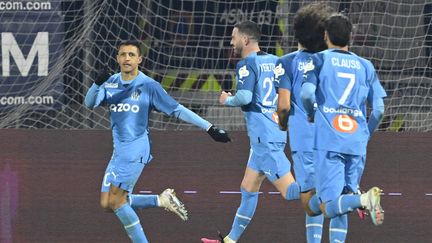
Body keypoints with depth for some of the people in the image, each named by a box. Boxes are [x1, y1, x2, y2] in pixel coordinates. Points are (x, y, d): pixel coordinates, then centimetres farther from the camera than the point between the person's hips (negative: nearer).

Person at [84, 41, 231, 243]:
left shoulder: (148, 86, -7)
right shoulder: (110, 83, 7)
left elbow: (177, 110, -6)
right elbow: (90, 103, -6)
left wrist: (210, 128, -10)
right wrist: (97, 83, -27)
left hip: (136, 150, -7)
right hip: (119, 151, 7)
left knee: (115, 200, -13)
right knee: (107, 204, 4)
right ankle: (161, 200, 15)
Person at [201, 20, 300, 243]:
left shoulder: (247, 64, -10)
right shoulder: (274, 61, 14)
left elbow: (245, 97, -22)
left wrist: (227, 100, -3)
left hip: (263, 137, -9)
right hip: (276, 131, 9)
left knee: (290, 191, -14)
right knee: (248, 189, 17)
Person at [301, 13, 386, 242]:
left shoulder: (319, 60, 4)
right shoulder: (365, 66, 13)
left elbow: (306, 93, -12)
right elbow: (378, 109, 8)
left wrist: (311, 114, 9)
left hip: (328, 141, -4)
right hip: (356, 144, 4)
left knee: (328, 206, -9)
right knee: (340, 203, 15)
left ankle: (365, 199, -34)